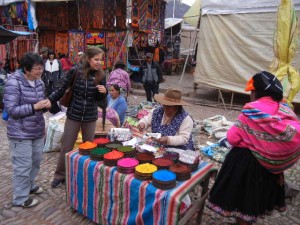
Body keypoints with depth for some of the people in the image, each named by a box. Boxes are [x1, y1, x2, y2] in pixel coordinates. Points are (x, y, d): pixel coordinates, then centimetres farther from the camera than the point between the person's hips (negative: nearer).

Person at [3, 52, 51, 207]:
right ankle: (20, 198, 20)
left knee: (36, 161, 18)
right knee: (23, 165, 3)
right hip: (21, 133, -7)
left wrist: (46, 105, -6)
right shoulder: (13, 83, -16)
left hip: (38, 130, 7)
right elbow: (11, 110, -19)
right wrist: (34, 106, -24)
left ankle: (29, 185, 41)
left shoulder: (39, 82, 5)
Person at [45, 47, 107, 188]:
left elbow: (100, 100, 3)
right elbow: (62, 90, -3)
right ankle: (60, 175, 28)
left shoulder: (100, 76, -4)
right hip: (73, 115, -1)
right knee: (66, 146, 8)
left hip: (90, 117, 2)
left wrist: (104, 92, -18)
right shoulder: (75, 72, -11)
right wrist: (47, 101, -14)